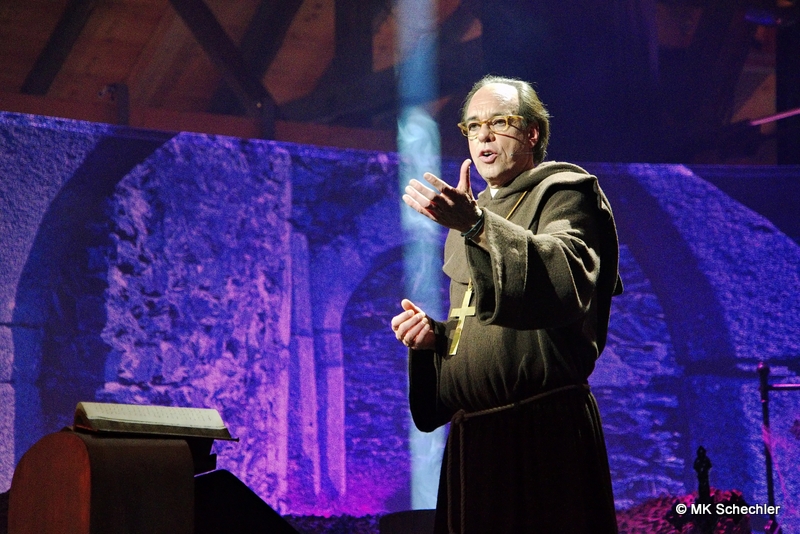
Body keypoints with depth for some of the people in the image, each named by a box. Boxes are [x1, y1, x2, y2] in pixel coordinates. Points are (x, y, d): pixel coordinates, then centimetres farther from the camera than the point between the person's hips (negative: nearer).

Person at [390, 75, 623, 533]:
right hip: (472, 438, 8)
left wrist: (478, 225, -38)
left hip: (544, 433, -8)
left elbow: (568, 277, -26)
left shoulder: (566, 192, -4)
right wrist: (436, 334, 6)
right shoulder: (472, 214, 22)